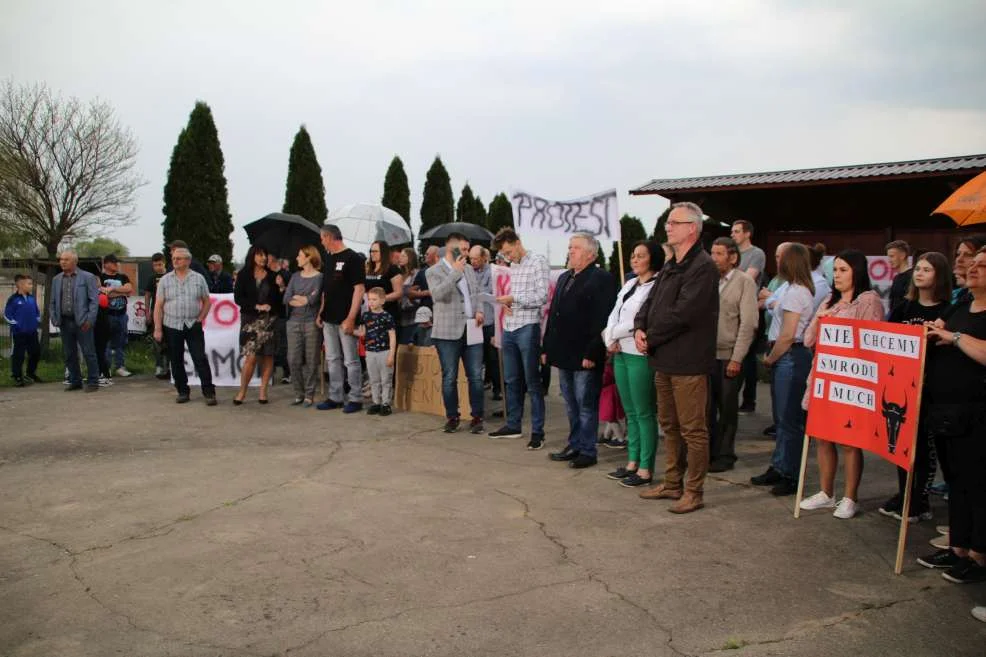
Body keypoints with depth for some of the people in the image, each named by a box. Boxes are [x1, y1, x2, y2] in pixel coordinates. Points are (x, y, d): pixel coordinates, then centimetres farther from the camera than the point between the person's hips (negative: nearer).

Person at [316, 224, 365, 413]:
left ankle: (355, 399, 7)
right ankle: (335, 397, 20)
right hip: (329, 319, 8)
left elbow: (359, 289, -14)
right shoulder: (328, 258, 14)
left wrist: (351, 317, -19)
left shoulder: (353, 258, -9)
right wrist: (321, 313, 14)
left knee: (351, 360, -2)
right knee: (332, 360, 12)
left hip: (345, 319, -8)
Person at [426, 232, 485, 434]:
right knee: (449, 378, 3)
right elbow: (438, 294, -21)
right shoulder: (434, 271, -3)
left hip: (471, 330, 4)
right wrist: (455, 271, -21)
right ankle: (452, 417, 15)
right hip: (448, 332, -4)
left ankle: (477, 417, 12)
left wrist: (479, 310, 5)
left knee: (476, 376, 2)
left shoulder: (469, 269, 16)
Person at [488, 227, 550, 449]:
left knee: (532, 382, -2)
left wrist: (513, 298, -13)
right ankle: (513, 425, 25)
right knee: (511, 380, 14)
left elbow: (542, 297, -14)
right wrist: (505, 303, 2)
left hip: (527, 328, -7)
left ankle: (537, 431, 4)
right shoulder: (511, 266, 15)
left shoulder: (537, 262, -7)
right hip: (509, 328, 7)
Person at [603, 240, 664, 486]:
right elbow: (614, 314, 13)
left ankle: (645, 469, 7)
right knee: (630, 412, 13)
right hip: (620, 353, 8)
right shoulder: (629, 284, 15)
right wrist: (610, 340, -4)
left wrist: (615, 333, -6)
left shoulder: (657, 287, -10)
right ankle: (632, 462, 22)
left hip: (640, 355, -8)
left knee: (644, 413, -1)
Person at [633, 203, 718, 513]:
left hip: (688, 362, -10)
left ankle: (694, 492, 10)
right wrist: (640, 329, -2)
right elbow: (651, 302, 17)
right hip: (664, 360, 10)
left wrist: (651, 338, -12)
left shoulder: (703, 267, -14)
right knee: (669, 425, 17)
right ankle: (672, 484, 29)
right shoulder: (670, 267, 17)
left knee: (693, 429, 0)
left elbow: (681, 313, -21)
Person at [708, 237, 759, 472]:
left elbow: (748, 323, -8)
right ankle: (707, 452, 21)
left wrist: (737, 358, -12)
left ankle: (724, 455, 19)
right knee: (706, 406, 8)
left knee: (727, 409, 7)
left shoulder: (745, 282, -4)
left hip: (729, 355, -3)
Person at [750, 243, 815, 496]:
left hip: (790, 357, -10)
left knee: (789, 419, -3)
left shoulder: (794, 292, -14)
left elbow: (787, 335, -18)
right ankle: (779, 468, 24)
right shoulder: (792, 289, 16)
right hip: (786, 357, 10)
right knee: (781, 417, 15)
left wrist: (770, 359, -6)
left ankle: (791, 476, 4)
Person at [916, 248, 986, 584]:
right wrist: (930, 336, 1)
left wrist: (955, 337, -18)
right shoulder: (956, 310, 15)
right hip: (947, 413, 8)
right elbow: (934, 349, 21)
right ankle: (957, 548, 25)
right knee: (956, 482, 15)